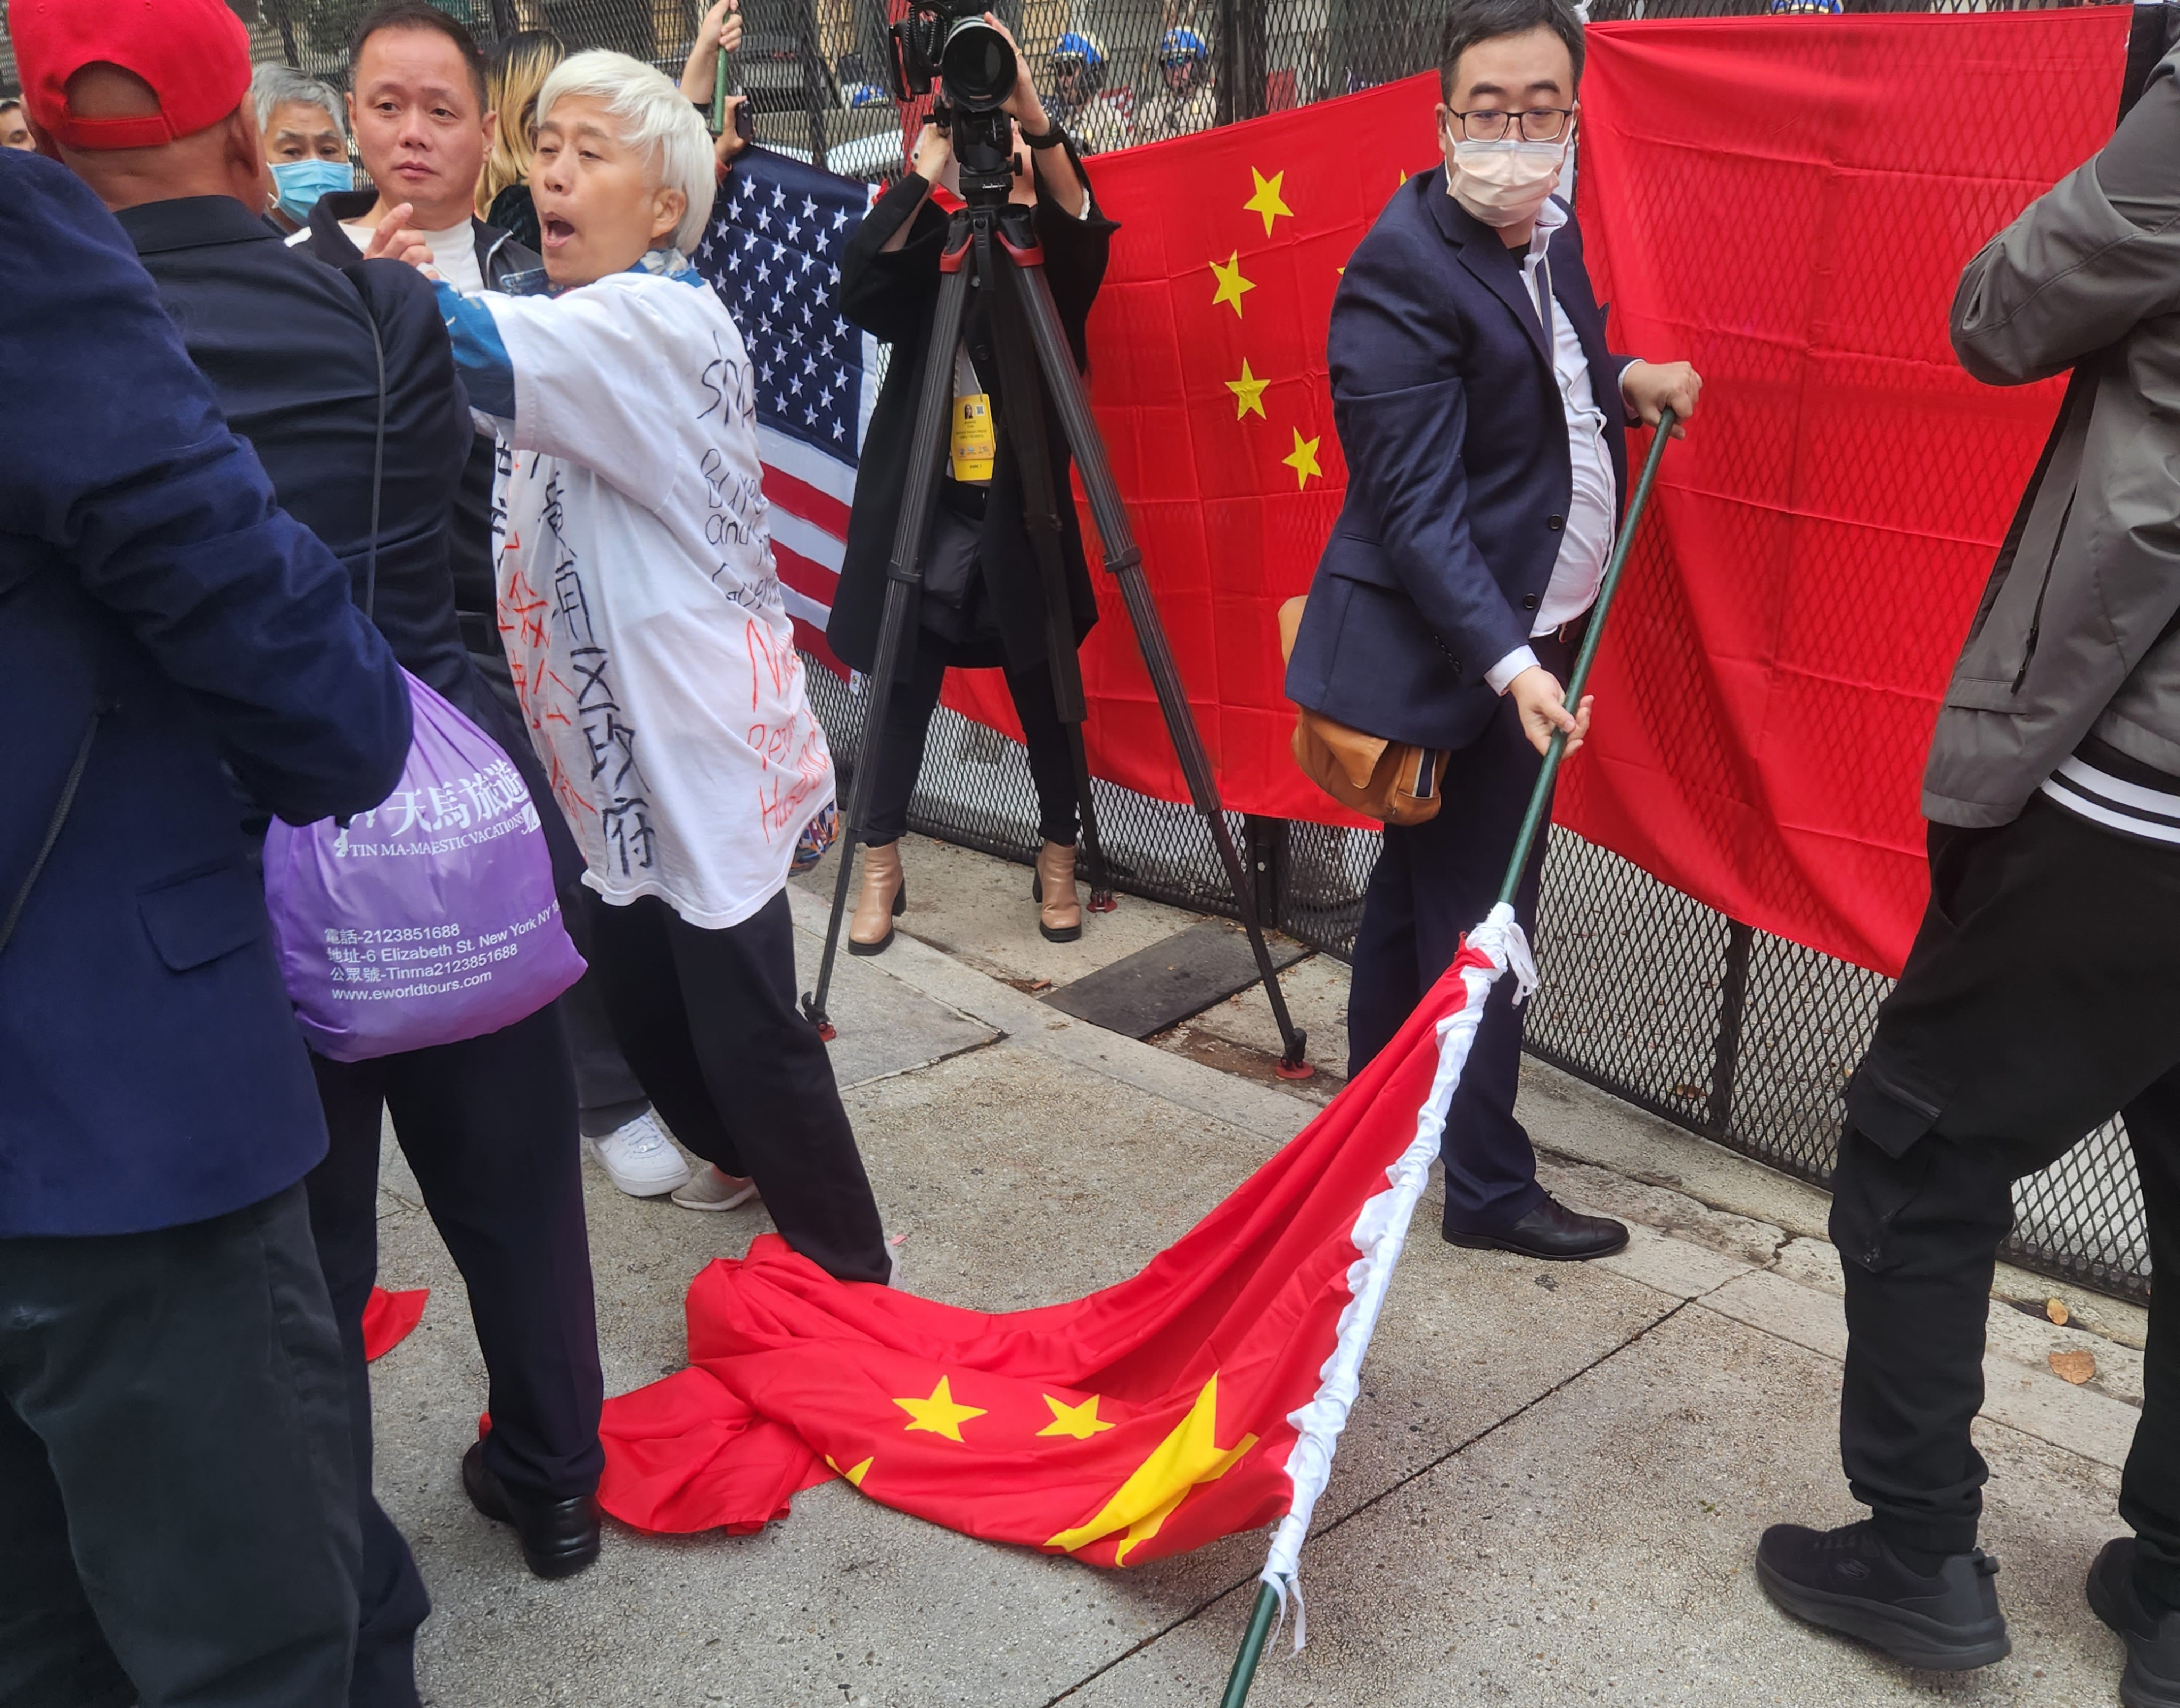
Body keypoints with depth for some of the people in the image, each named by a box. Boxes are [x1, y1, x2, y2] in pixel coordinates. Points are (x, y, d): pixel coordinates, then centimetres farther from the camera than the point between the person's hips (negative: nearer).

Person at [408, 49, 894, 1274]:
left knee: (748, 1028, -4)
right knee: (641, 1001, 19)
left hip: (705, 744, -9)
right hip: (615, 747, 9)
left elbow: (479, 347, -34)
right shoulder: (581, 334, 13)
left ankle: (850, 1275, 12)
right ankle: (744, 1161, 43)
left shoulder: (660, 321, -17)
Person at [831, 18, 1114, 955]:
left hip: (1021, 516, 0)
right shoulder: (931, 254, 4)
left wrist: (1034, 117, -33)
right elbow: (859, 287, -15)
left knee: (1045, 692, 8)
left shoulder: (1053, 265, 2)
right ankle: (881, 864, 18)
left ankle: (1058, 859, 24)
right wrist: (924, 171, -23)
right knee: (903, 693, 5)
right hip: (924, 512, 1)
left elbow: (1084, 228, -20)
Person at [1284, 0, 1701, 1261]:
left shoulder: (1548, 231, 7)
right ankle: (1489, 1189, 15)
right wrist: (1509, 662, -33)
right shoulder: (1404, 271, -20)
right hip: (1451, 649, -9)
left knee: (1419, 889, 21)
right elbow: (1416, 504, -25)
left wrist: (1624, 381, 4)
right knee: (1477, 919, 0)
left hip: (1528, 632, 9)